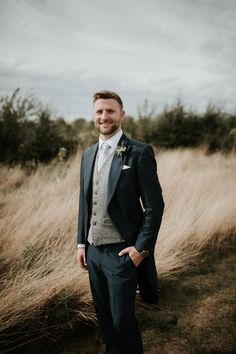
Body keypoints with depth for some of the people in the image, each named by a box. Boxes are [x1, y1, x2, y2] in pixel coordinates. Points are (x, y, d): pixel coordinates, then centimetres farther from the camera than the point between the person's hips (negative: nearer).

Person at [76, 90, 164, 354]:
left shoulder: (139, 153, -10)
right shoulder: (88, 155, 9)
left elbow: (154, 205, -11)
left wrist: (141, 247, -14)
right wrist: (81, 243, 10)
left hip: (122, 253, -6)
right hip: (93, 251, 6)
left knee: (122, 319, 5)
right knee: (104, 315, 19)